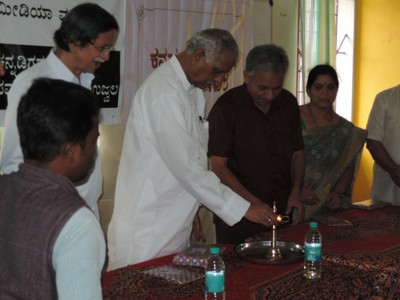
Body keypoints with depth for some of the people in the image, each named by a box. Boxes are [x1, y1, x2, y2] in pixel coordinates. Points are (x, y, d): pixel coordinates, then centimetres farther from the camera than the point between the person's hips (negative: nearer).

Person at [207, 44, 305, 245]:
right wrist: (253, 203, -20)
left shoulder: (288, 103, 5)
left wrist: (295, 193, 1)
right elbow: (218, 166, -14)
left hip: (281, 213, 5)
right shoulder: (227, 107, -12)